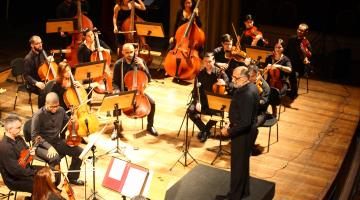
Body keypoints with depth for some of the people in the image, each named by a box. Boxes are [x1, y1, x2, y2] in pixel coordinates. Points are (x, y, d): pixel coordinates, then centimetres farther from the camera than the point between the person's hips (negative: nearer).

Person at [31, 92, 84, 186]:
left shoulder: (61, 110, -1)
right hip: (42, 145, -6)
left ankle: (72, 177, 14)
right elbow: (34, 136, -18)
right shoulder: (38, 115, -18)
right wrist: (49, 147, -29)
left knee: (79, 151, -8)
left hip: (57, 142, 6)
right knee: (55, 158, -35)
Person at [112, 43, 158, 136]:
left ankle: (150, 126, 4)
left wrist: (143, 67, -18)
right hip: (124, 91, -1)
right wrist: (117, 91, -20)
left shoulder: (140, 61, -3)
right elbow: (115, 82, 0)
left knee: (152, 102, -20)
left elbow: (148, 79, -4)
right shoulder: (118, 64, -7)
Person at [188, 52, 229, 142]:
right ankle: (205, 130, -4)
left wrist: (224, 83, -34)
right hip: (203, 101, 2)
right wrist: (197, 102, -19)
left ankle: (205, 130, -3)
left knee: (217, 113, -34)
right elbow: (196, 90, -1)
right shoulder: (200, 74, 4)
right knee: (191, 111, -25)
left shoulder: (220, 72, -2)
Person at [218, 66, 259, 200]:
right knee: (243, 162, 22)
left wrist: (229, 131, -20)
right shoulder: (250, 87, 1)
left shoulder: (247, 94, -29)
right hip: (246, 130, 10)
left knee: (238, 164, 5)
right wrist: (231, 125, 9)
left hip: (242, 133, -10)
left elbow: (245, 122, -30)